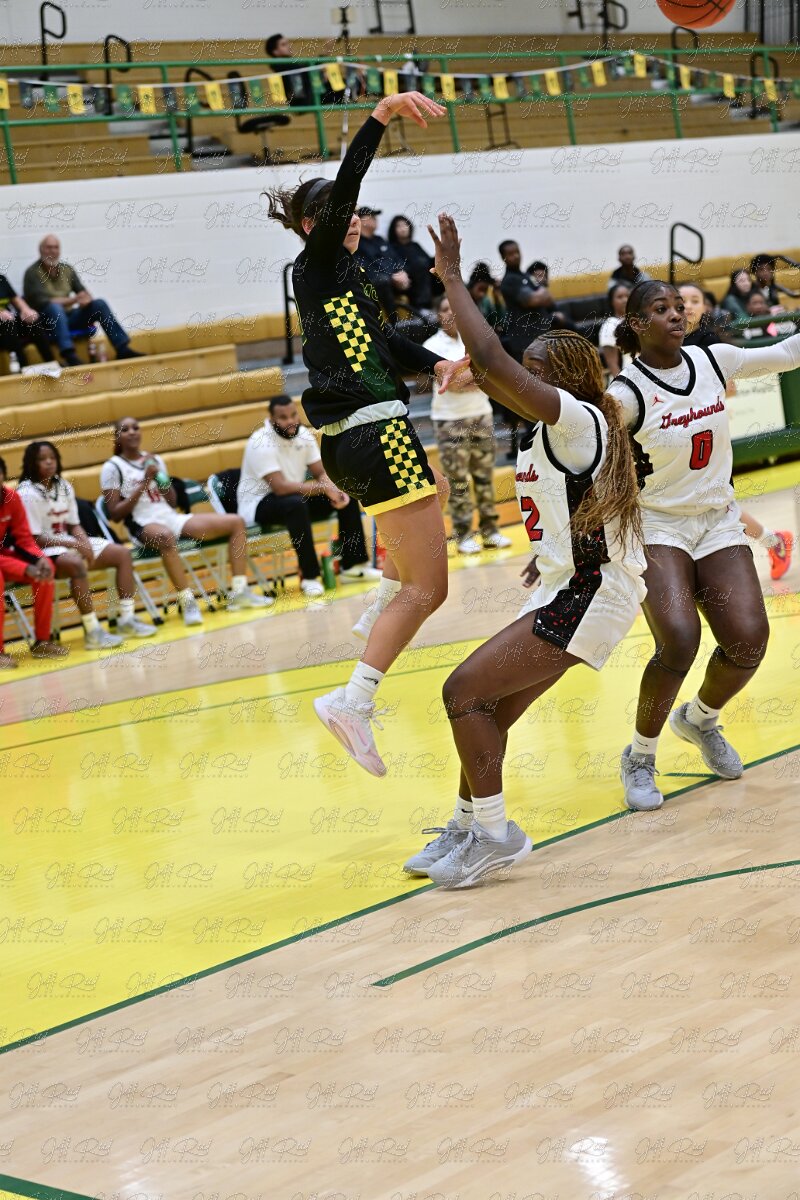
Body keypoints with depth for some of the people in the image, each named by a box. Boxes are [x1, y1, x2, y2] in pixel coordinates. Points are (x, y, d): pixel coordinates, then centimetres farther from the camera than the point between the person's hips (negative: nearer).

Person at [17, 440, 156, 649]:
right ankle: (92, 632, -38)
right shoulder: (27, 494, -14)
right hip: (42, 552, -9)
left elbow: (74, 525, 13)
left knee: (122, 553, 0)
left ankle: (127, 620, -3)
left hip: (70, 544, 9)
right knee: (76, 564, -40)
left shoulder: (64, 487, 9)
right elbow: (34, 539, -18)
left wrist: (85, 543, -9)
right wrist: (74, 545, -21)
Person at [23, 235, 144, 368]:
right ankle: (70, 356, -55)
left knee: (99, 304, -12)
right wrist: (73, 300, -22)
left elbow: (83, 293, 10)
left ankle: (123, 349, -17)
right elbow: (42, 302, -16)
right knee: (54, 307, -37)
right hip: (47, 319, -6)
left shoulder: (67, 269, 12)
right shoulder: (33, 273, -5)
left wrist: (86, 299, -17)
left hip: (68, 317, 6)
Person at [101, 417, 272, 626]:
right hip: (144, 525, -7)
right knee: (166, 536, -45)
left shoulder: (155, 460, 17)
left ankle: (239, 592, -7)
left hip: (172, 518, 7)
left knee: (235, 522, -4)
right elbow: (115, 514, -9)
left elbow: (172, 502, 16)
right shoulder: (112, 468, -1)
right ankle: (187, 602, -40)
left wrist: (161, 476, -1)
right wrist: (144, 483, -12)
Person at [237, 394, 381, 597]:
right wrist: (323, 488, -28)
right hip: (258, 504, -8)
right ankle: (310, 577, -32)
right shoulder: (261, 443, -24)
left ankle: (353, 565, 3)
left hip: (296, 496, 8)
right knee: (296, 504, -38)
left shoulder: (303, 434, 0)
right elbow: (280, 487, -31)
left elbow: (321, 473, 2)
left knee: (347, 495, -4)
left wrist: (335, 489, -21)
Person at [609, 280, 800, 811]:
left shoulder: (713, 361, -1)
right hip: (656, 525, -5)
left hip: (718, 522, 5)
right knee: (679, 641, -25)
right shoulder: (626, 392, -16)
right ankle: (640, 757, -2)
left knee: (749, 638, -12)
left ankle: (700, 719, 22)